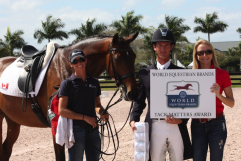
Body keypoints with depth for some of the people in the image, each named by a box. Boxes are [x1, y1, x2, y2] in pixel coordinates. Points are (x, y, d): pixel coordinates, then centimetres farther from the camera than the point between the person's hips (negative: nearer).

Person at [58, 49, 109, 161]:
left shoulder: (94, 82, 10)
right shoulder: (67, 83, -5)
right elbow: (62, 111, -12)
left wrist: (102, 113, -3)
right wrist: (84, 117, -17)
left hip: (93, 129, 5)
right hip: (76, 130, -5)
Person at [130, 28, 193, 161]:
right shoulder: (145, 73, 10)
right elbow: (139, 100, 10)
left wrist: (181, 119, -11)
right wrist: (133, 119, -7)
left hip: (176, 126, 0)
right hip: (155, 126, 0)